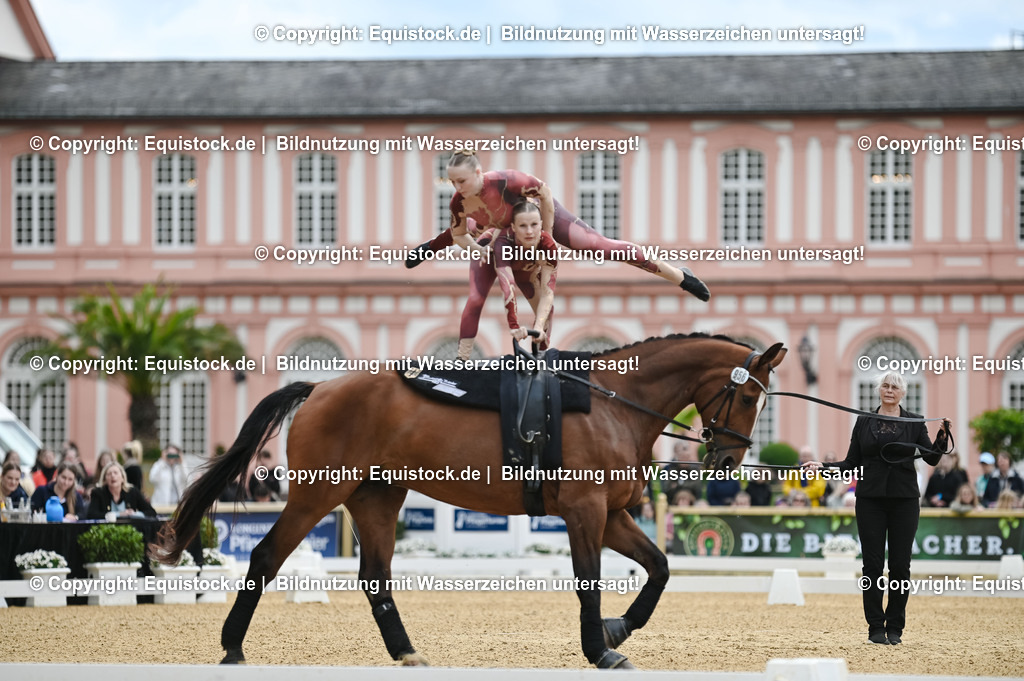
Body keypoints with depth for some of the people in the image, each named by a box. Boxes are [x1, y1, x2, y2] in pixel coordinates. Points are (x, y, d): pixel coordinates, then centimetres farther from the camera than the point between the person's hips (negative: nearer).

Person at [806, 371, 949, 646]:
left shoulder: (914, 423, 5)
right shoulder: (864, 422, 7)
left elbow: (932, 458, -4)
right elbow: (852, 464, 9)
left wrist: (943, 436, -21)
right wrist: (823, 467, -4)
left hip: (904, 500, -1)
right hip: (870, 499, 1)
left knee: (900, 565, 0)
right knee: (873, 564, -1)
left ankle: (895, 627, 10)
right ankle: (876, 627, 6)